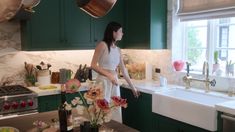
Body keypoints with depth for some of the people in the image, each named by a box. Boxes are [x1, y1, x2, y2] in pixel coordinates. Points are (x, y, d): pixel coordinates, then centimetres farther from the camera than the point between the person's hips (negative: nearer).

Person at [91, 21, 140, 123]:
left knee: (116, 111, 10)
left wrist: (133, 87, 18)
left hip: (115, 83, 7)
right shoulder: (102, 45, -8)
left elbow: (123, 69, 16)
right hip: (103, 81, -6)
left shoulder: (118, 50, 12)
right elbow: (93, 65, -11)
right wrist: (109, 75, -21)